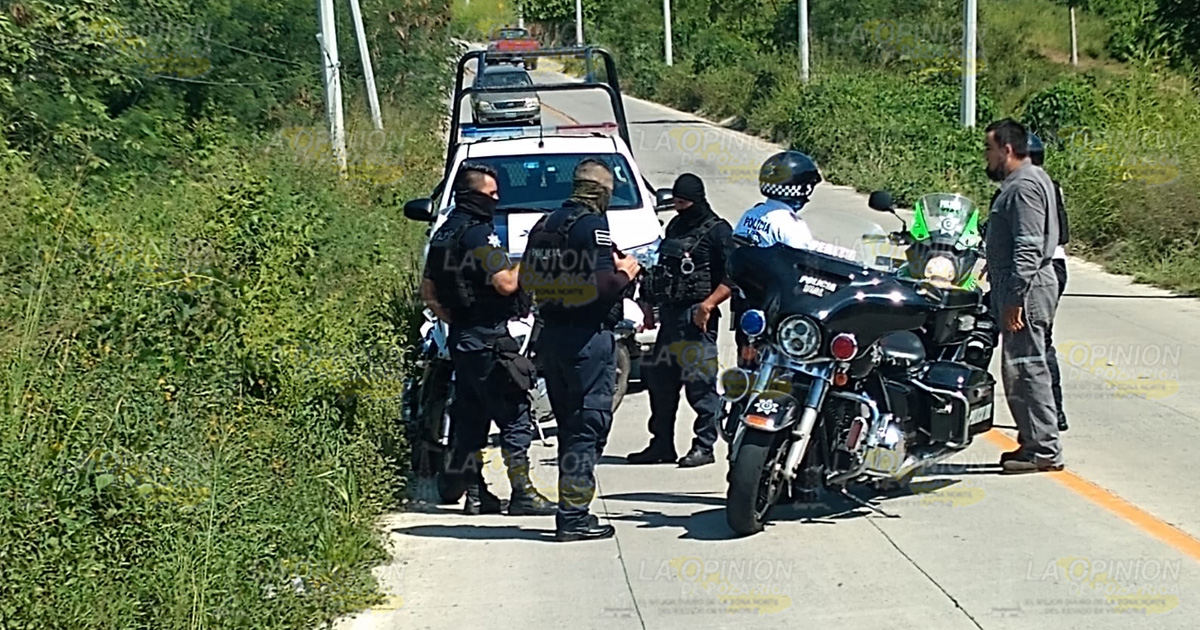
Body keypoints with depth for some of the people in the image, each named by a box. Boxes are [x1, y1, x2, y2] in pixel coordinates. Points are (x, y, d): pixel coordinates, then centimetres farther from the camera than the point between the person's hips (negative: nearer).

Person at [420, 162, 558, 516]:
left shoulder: (443, 234, 14)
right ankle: (521, 493, -5)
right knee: (514, 414, -5)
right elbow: (506, 283, -21)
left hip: (461, 338, 10)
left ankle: (475, 493, 16)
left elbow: (428, 292, 20)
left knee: (470, 416, 12)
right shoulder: (478, 233, -15)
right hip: (489, 339, -10)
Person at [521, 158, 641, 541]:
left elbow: (528, 281, 16)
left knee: (569, 426, 16)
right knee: (588, 427, -4)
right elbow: (602, 286, -23)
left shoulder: (543, 226, 11)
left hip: (552, 335, 8)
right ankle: (573, 517, -5)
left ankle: (570, 513, 20)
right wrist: (625, 273, -4)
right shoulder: (593, 226, -14)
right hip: (588, 337, -8)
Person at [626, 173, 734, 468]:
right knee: (660, 381, 10)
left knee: (700, 383, -7)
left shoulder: (717, 230, -5)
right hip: (669, 314, 8)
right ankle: (662, 444, 18)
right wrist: (650, 305, 20)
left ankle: (704, 446, -2)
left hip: (696, 318, -8)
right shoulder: (675, 226, 19)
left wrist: (708, 305, -21)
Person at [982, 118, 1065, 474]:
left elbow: (1029, 248, -22)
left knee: (1026, 368, -9)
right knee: (1021, 370, 14)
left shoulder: (1024, 186, -15)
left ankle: (1044, 450, -7)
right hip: (1023, 288, 11)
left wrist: (1015, 298, -24)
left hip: (1026, 288, -11)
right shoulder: (1027, 180, 18)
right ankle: (1034, 442, 19)